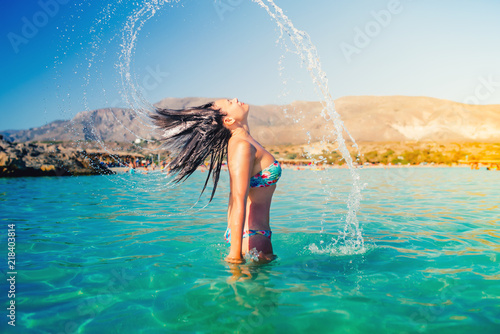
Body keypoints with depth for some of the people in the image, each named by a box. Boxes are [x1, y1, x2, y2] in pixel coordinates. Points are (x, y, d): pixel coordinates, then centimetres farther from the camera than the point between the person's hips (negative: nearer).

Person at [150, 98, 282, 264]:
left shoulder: (243, 141, 7)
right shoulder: (242, 146, -21)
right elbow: (238, 201, -28)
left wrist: (231, 231, 22)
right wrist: (236, 253, -30)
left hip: (255, 231, 10)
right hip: (251, 237, -10)